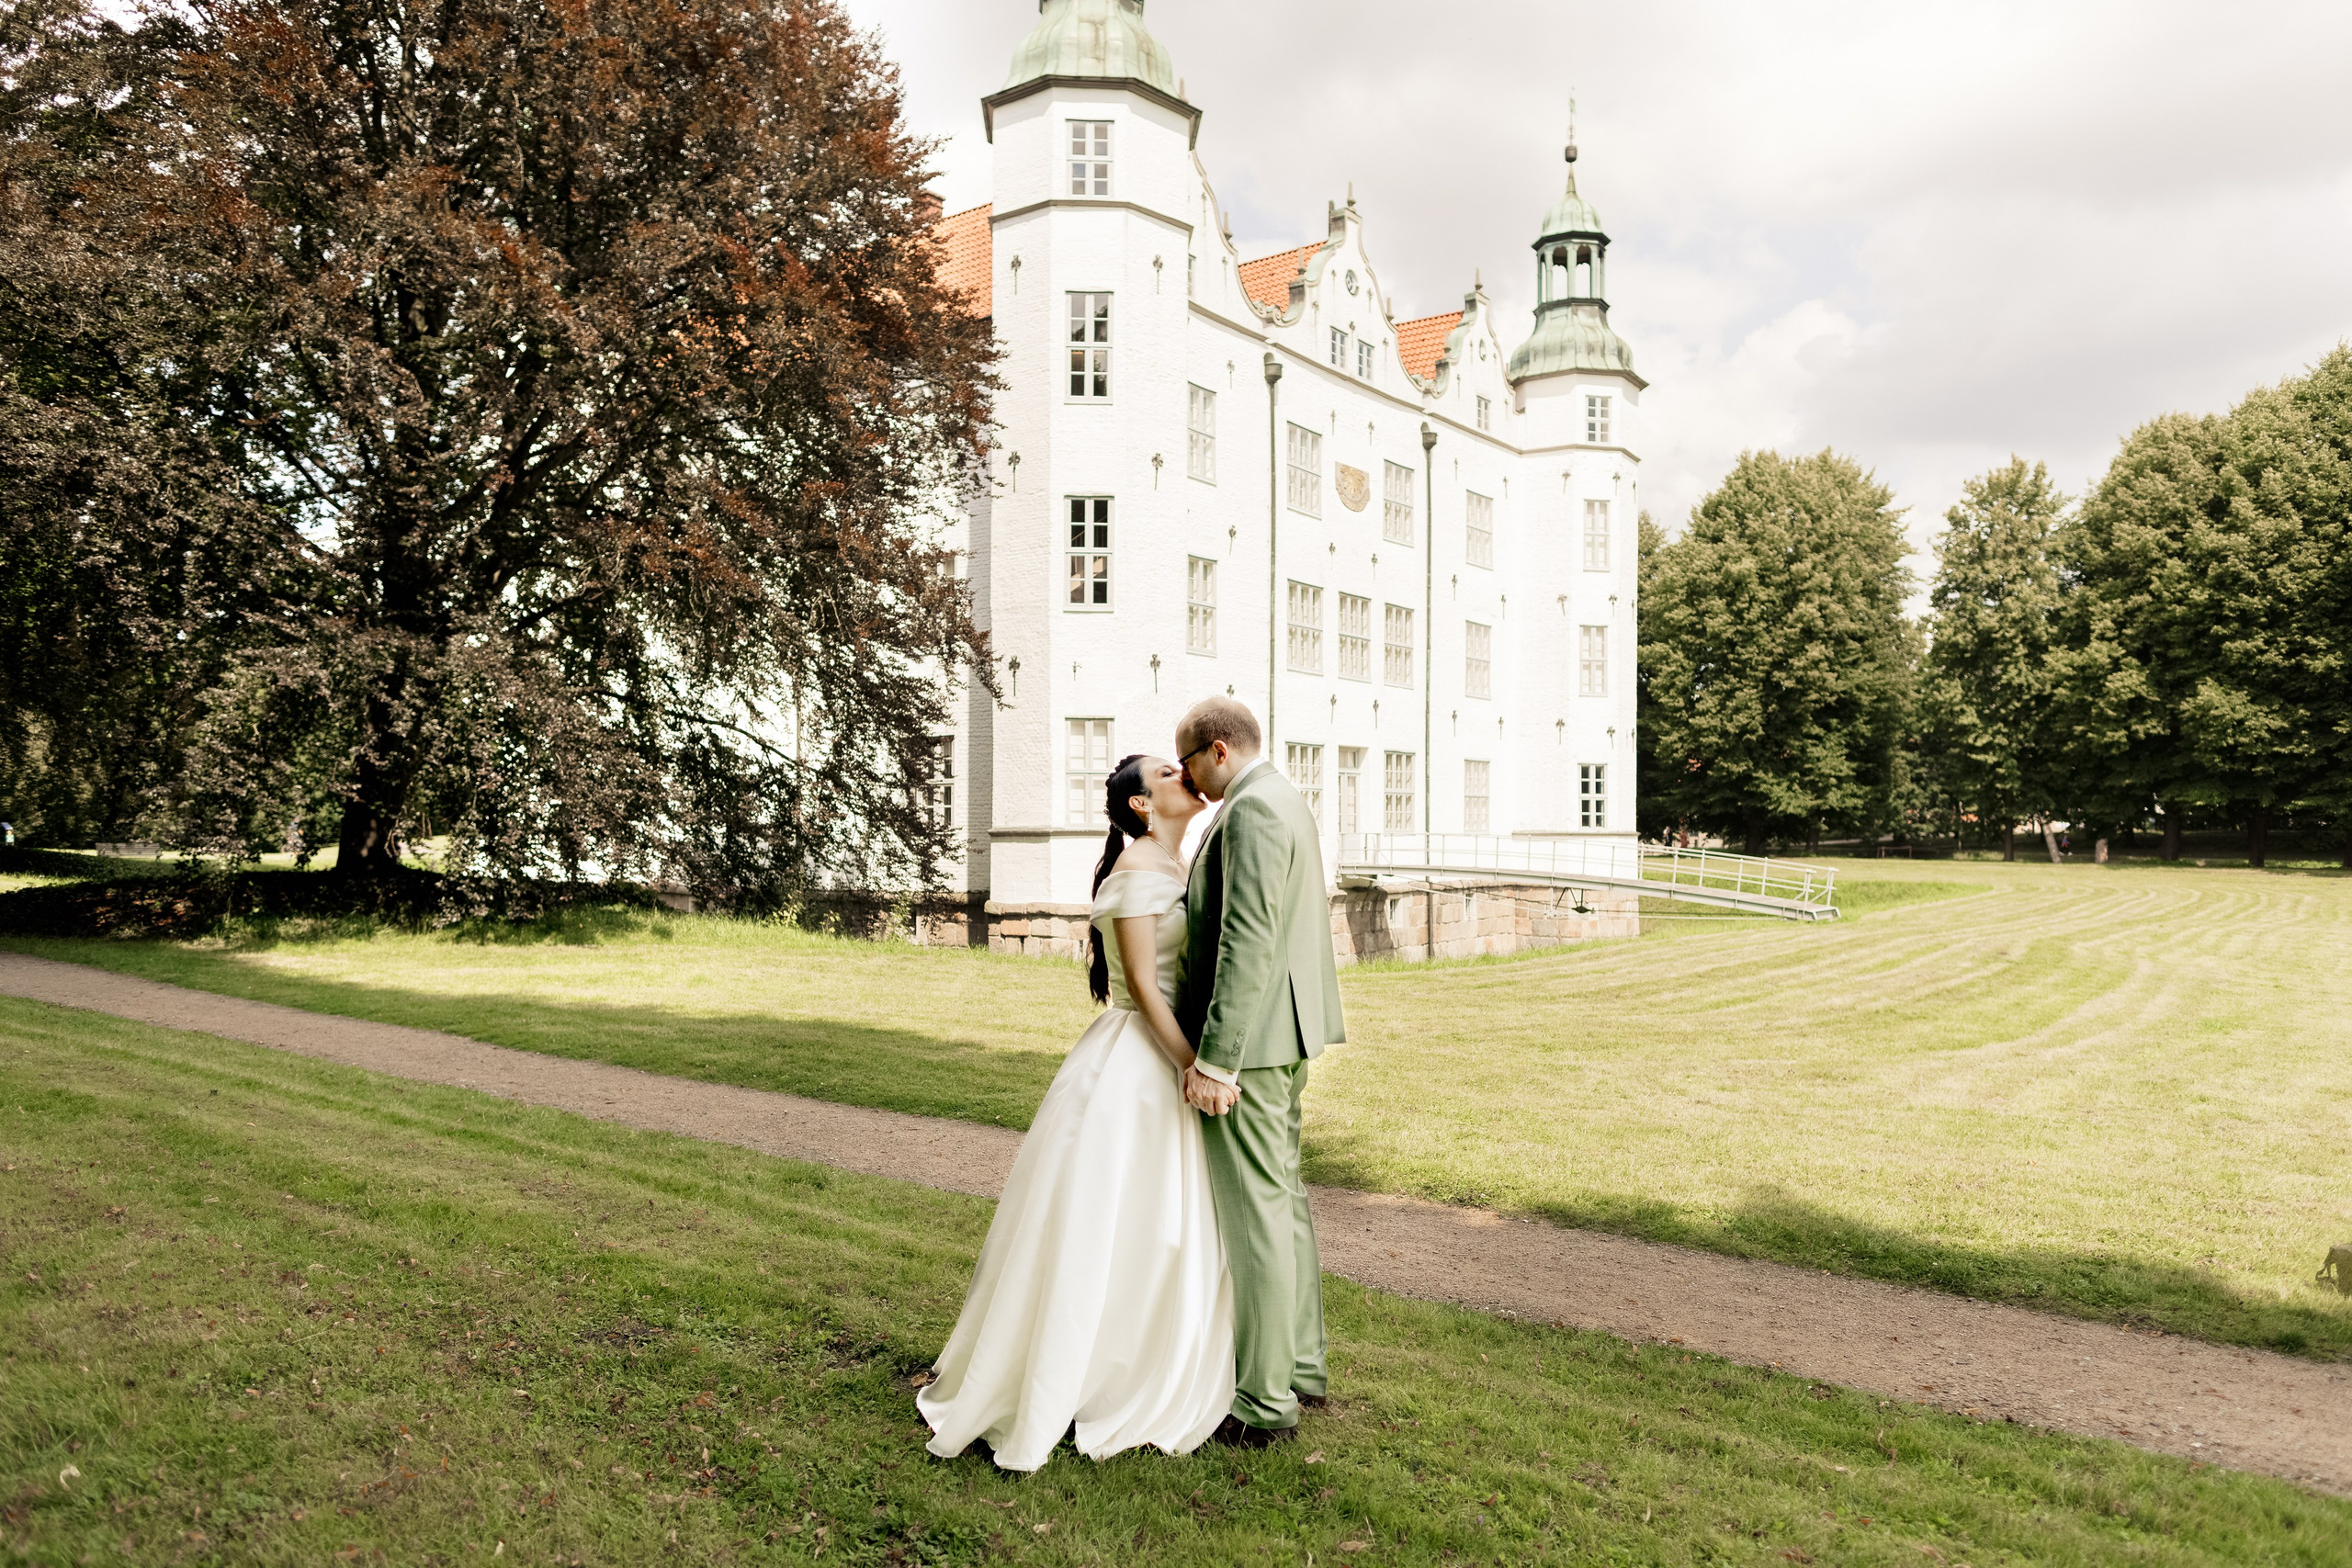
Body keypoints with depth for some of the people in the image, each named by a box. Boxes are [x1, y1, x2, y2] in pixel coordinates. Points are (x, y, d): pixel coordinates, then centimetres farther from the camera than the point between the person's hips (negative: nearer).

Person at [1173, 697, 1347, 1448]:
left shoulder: (1251, 811, -18)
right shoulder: (1285, 801, 15)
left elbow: (1248, 944, -25)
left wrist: (1215, 1060, -26)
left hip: (1250, 1033, -11)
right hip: (1288, 1030, 11)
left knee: (1253, 1210, -3)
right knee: (1282, 1195, 18)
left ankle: (1265, 1402, 7)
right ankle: (1301, 1364, 30)